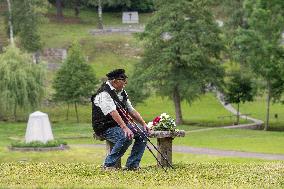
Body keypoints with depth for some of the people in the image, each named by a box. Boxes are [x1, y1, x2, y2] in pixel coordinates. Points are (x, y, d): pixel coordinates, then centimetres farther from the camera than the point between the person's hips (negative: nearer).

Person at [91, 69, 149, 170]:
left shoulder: (122, 92, 13)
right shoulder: (104, 94, -18)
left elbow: (131, 110, 15)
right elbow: (113, 112, -31)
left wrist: (143, 124, 3)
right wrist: (125, 128, -41)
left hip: (121, 124, 9)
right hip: (105, 127, -9)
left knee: (143, 133, -7)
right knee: (126, 137, -33)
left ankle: (132, 164, -4)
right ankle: (108, 165, -19)